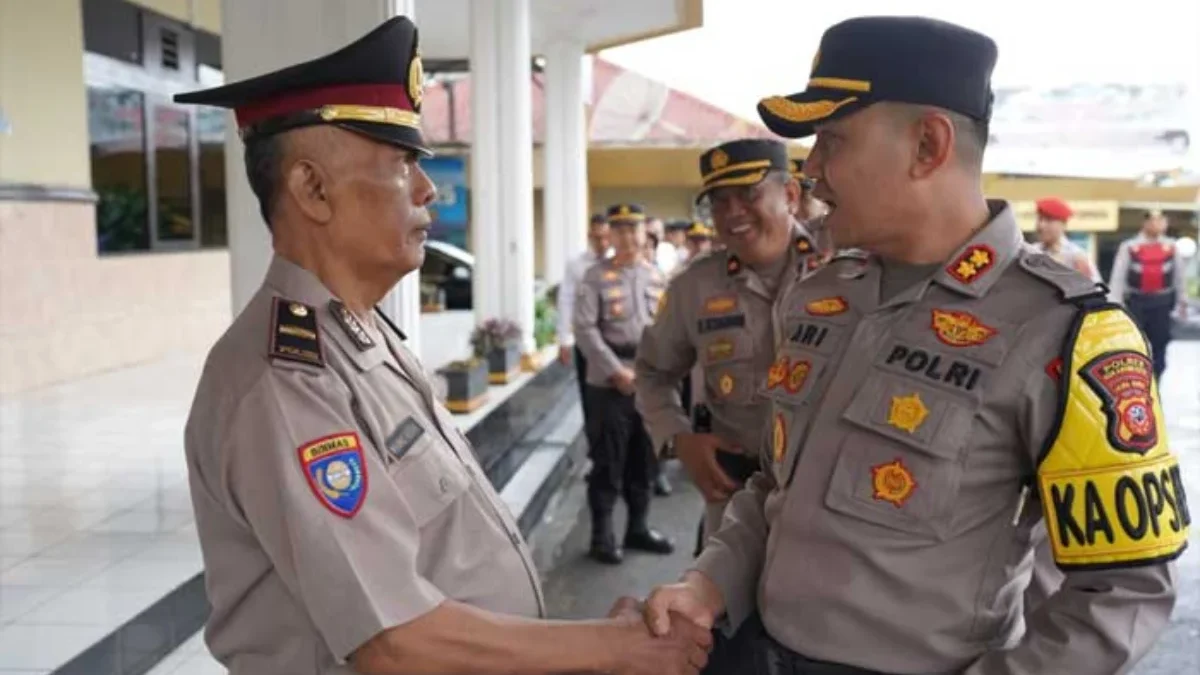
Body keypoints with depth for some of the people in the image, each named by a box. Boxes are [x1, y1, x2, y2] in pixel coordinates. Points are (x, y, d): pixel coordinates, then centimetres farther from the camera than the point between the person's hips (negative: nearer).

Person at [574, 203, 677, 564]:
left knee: (644, 461, 13)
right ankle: (602, 536, 12)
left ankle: (638, 527, 28)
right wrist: (617, 372, -15)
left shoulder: (656, 276, 10)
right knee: (607, 463, 1)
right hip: (609, 384, -5)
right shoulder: (596, 277, -5)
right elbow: (585, 329, -11)